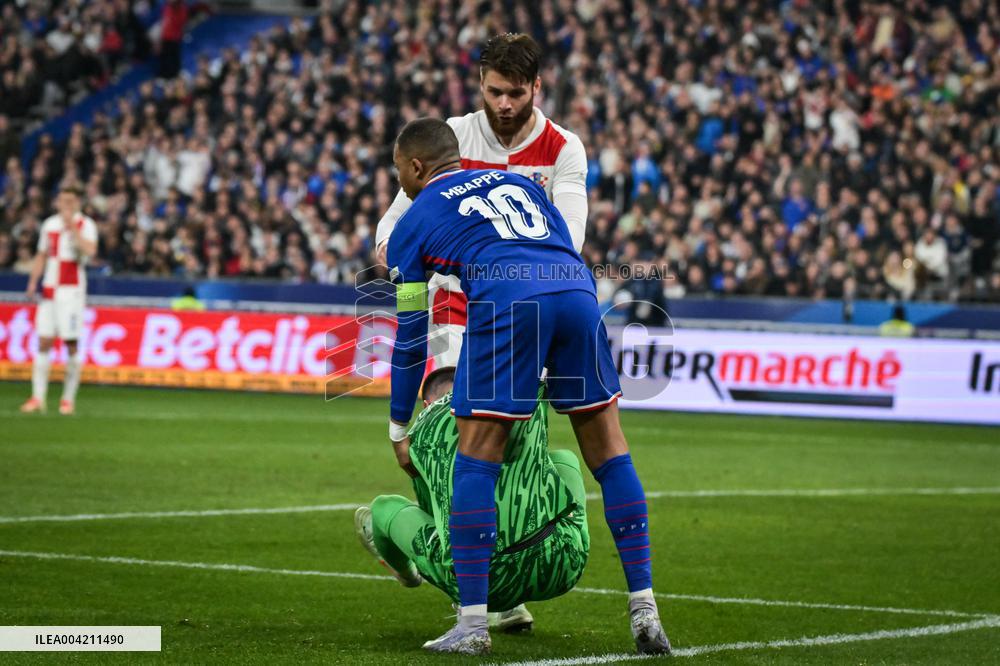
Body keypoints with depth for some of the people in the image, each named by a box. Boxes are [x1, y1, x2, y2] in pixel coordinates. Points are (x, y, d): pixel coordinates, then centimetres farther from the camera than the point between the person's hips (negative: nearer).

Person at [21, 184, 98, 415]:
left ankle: (69, 399, 3)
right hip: (49, 290, 5)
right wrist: (33, 281, 11)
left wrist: (72, 227, -24)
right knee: (43, 342, 0)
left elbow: (90, 250, -22)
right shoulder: (49, 225, 14)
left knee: (71, 344, -4)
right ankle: (38, 397, 2)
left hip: (71, 290, -5)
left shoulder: (85, 225, -3)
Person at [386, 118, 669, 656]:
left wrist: (399, 428, 35)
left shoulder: (412, 224, 23)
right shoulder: (517, 182, 35)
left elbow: (409, 337, 25)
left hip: (504, 301, -4)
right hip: (577, 290, 4)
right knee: (608, 451, 12)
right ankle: (644, 607, 10)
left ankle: (472, 621, 1)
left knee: (475, 459, 5)